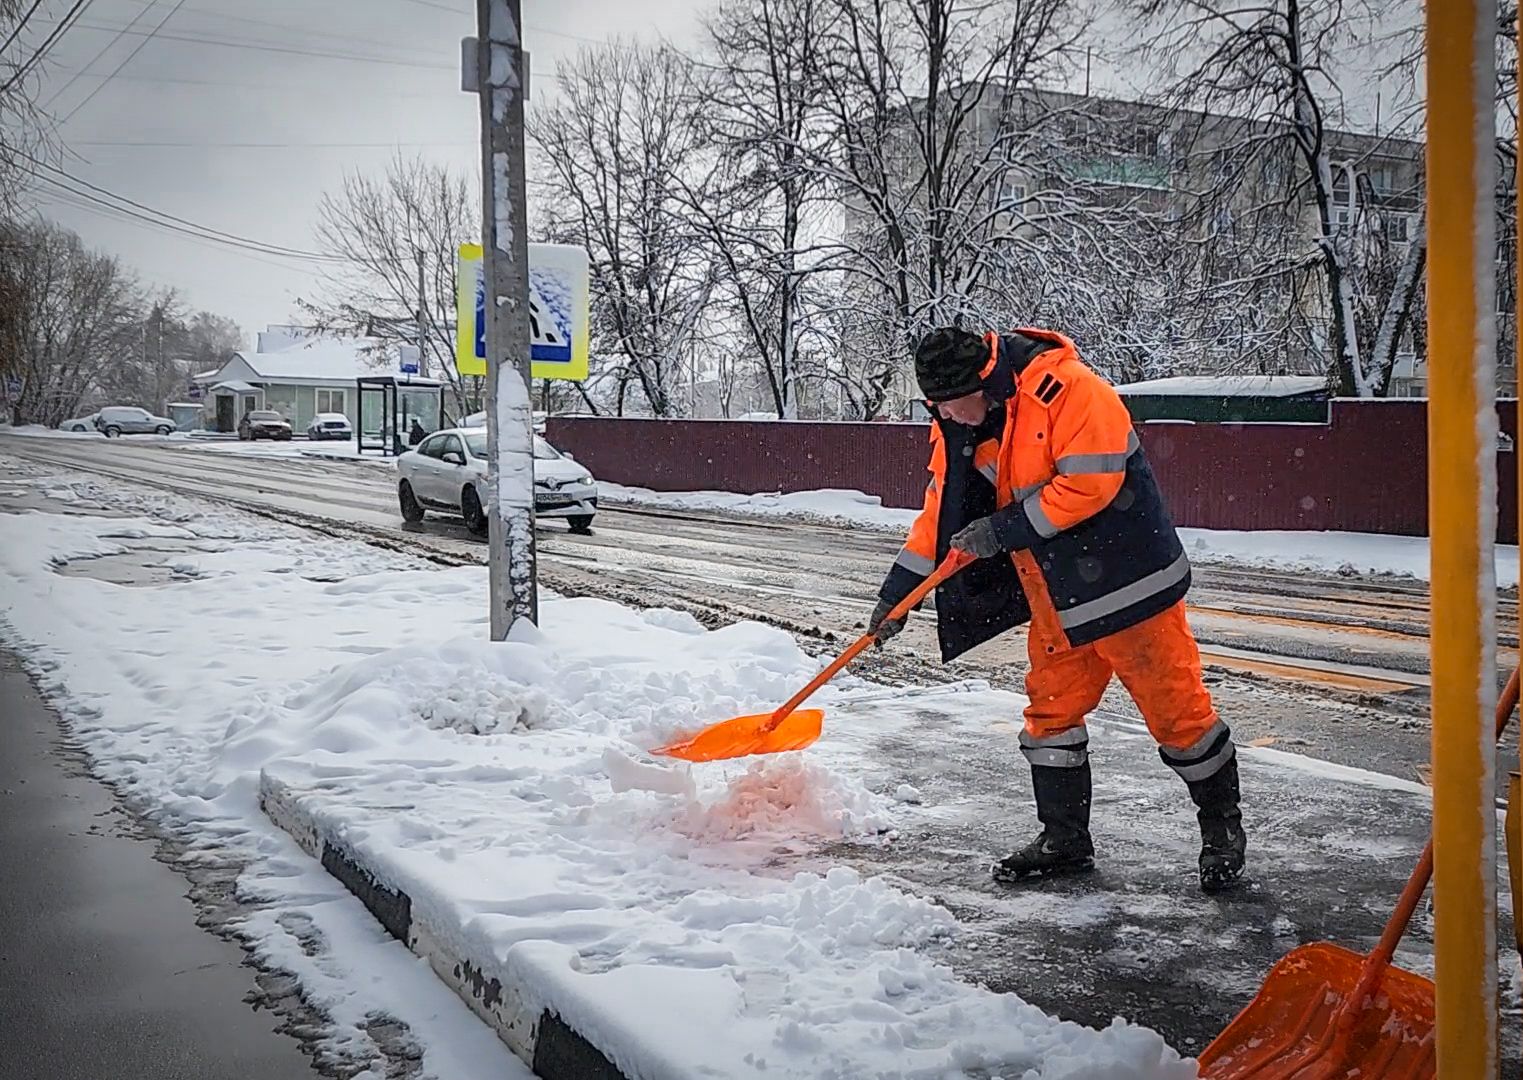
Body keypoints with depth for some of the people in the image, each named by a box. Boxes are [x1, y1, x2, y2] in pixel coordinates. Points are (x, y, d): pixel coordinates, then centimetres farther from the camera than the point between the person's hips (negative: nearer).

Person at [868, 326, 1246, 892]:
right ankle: (1065, 840, 23)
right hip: (1054, 592, 7)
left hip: (1124, 578, -7)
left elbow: (1090, 484, -26)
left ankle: (1223, 827, 19)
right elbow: (942, 511, 10)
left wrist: (1002, 529, -21)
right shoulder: (956, 425, 2)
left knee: (1174, 703, 1)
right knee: (1052, 707, 10)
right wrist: (896, 592, 8)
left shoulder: (1068, 389, -22)